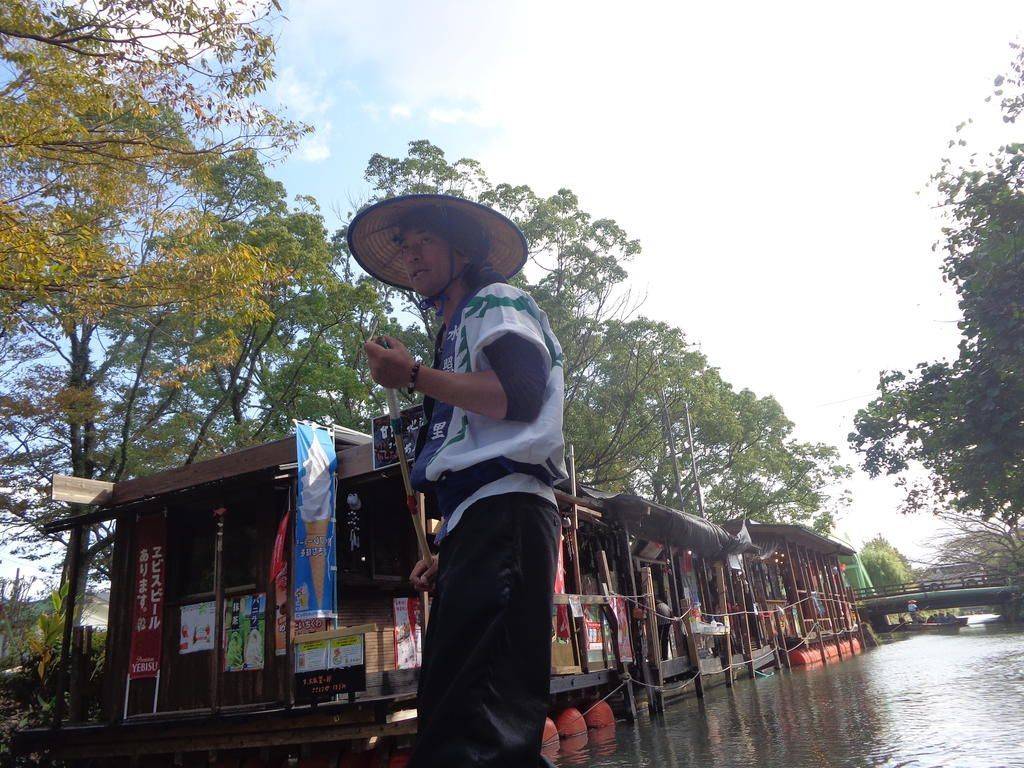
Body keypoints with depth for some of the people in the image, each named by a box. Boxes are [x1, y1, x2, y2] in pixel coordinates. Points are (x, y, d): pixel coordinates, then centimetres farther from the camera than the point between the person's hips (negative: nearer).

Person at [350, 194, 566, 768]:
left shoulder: (495, 302, 8)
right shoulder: (457, 334, 33)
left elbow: (521, 396, -13)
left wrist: (413, 376, -7)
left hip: (503, 511, -10)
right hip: (470, 526, 10)